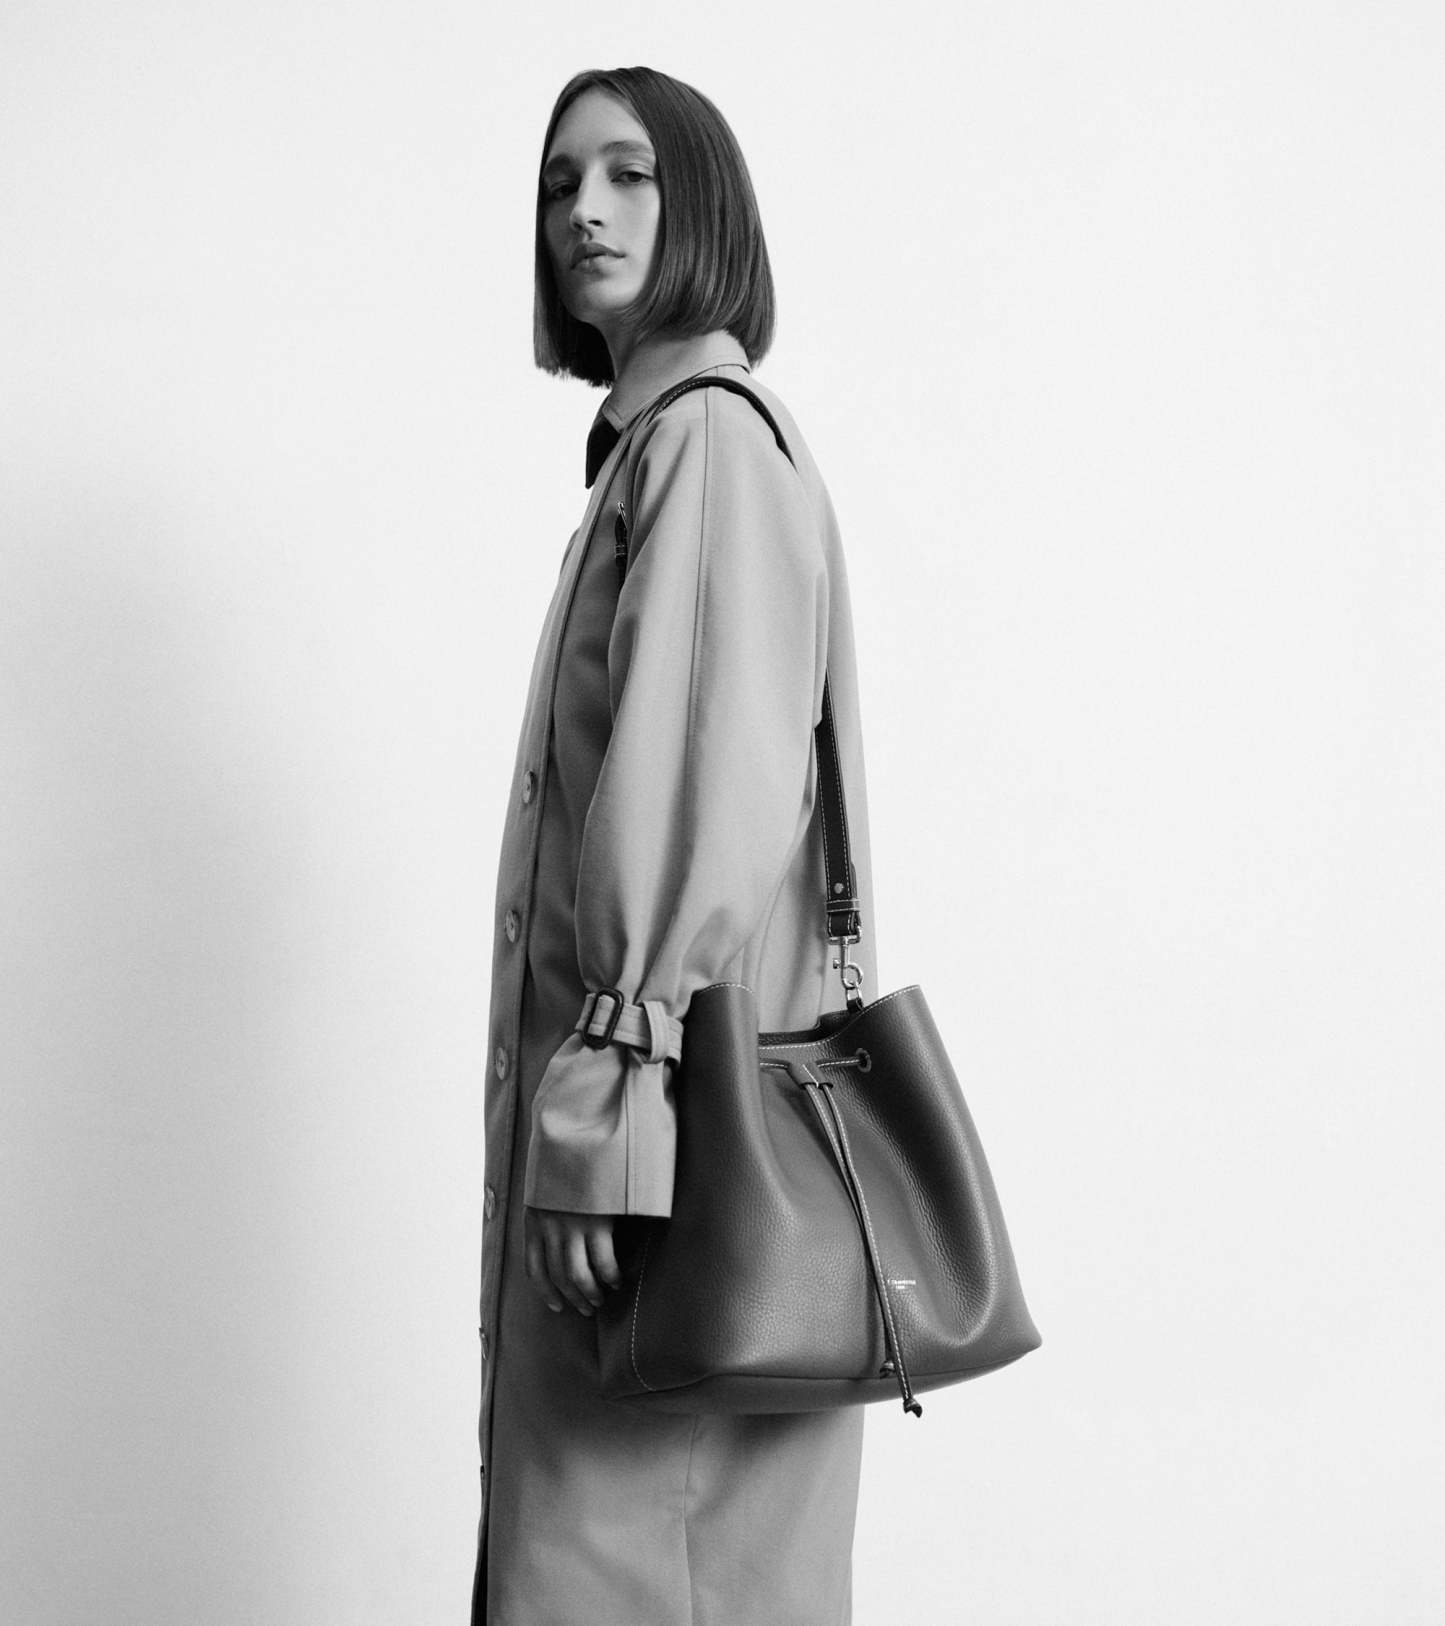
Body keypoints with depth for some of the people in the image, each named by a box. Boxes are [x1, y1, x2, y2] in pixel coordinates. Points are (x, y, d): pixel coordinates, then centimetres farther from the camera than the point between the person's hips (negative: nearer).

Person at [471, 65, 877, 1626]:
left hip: (677, 1090, -9)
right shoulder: (650, 443, 18)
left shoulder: (709, 442, -12)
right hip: (645, 1087, 9)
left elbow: (712, 803, -21)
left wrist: (611, 1118, -21)